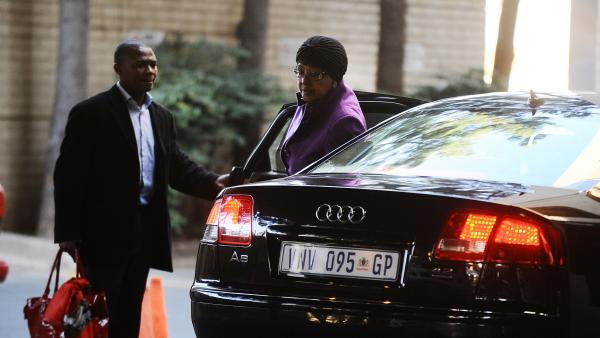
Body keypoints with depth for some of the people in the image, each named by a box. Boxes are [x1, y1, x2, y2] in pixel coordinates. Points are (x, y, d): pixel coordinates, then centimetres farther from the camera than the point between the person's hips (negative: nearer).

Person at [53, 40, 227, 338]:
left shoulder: (161, 117, 16)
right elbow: (68, 176, -8)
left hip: (145, 231, 6)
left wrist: (212, 183, -7)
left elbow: (177, 166, 14)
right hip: (105, 232, -6)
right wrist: (67, 233, -13)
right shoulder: (91, 113, -6)